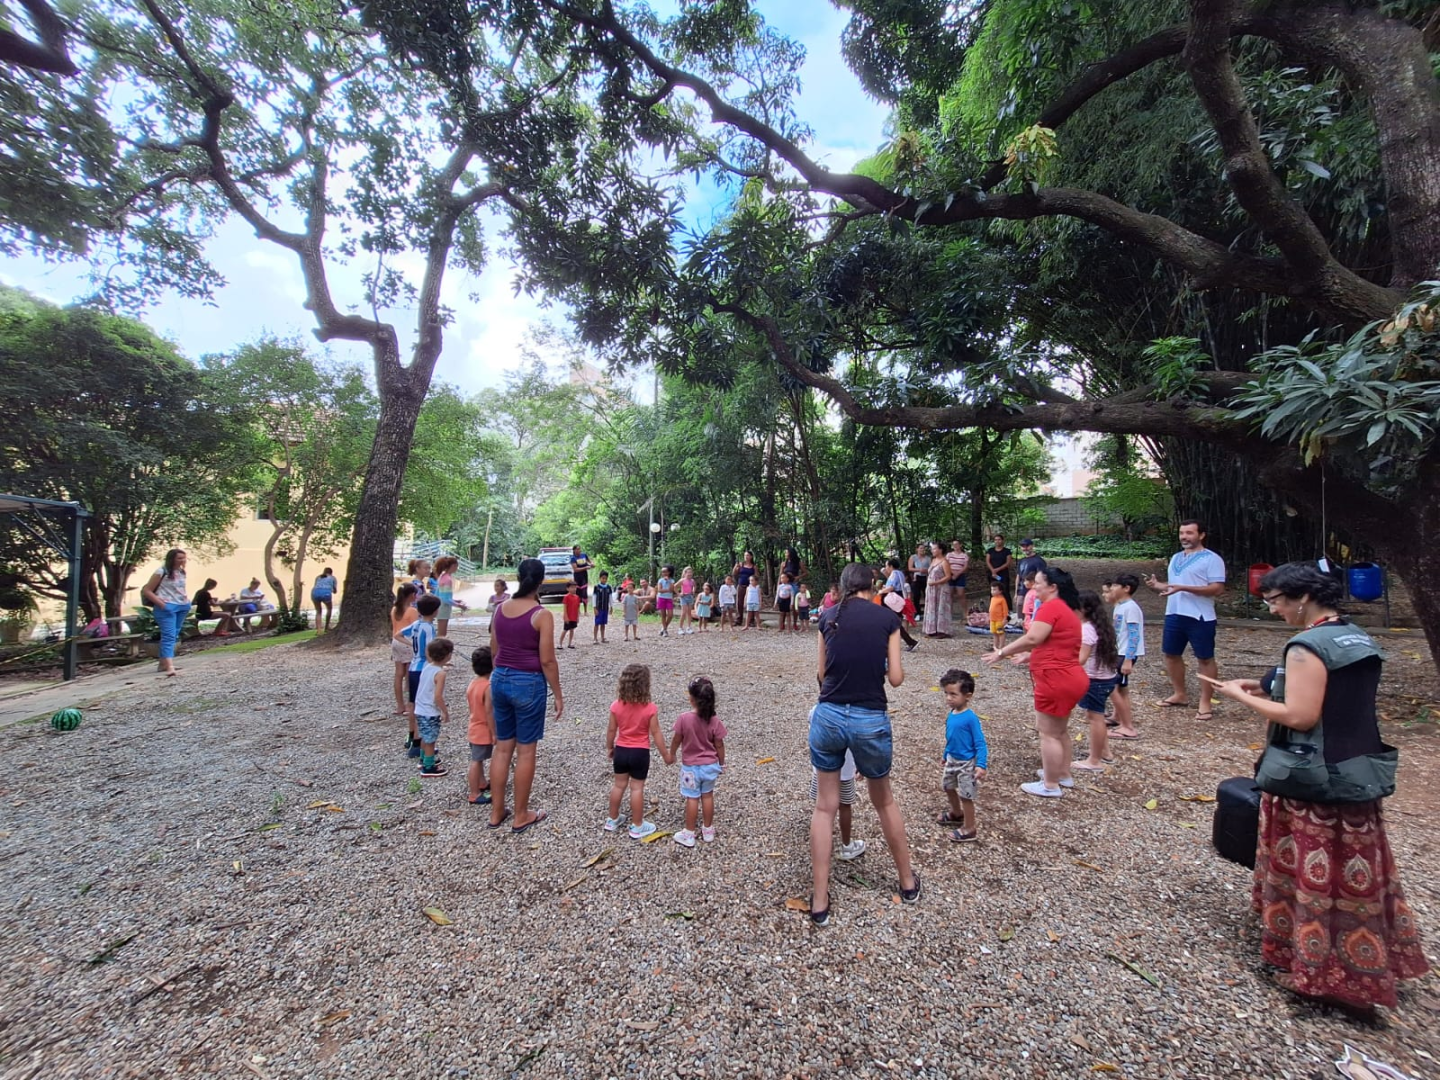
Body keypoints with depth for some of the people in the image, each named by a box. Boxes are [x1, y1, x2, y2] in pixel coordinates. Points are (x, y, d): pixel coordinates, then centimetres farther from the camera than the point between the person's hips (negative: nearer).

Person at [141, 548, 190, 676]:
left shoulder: (182, 572, 11)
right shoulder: (161, 572, -9)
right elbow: (146, 591, -7)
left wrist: (186, 599, 10)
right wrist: (161, 603, -16)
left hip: (182, 607, 7)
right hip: (167, 607, -7)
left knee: (174, 636, 13)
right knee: (169, 636, -16)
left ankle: (163, 664, 24)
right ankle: (169, 667, -23)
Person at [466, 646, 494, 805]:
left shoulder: (472, 683, 2)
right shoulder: (488, 686, -25)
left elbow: (472, 706, 11)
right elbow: (489, 712, -24)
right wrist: (494, 733, -17)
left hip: (474, 729, 9)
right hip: (484, 732, -9)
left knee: (478, 760, 22)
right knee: (476, 762, 0)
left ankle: (482, 783, 39)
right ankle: (475, 795, 9)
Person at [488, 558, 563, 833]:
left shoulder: (500, 609, 2)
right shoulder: (542, 615, -16)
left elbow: (493, 650, 10)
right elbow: (547, 660, -15)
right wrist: (558, 694, -5)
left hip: (500, 679, 6)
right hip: (529, 683, -6)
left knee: (502, 747, 17)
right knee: (525, 751, 7)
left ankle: (496, 812, 28)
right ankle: (521, 816, 20)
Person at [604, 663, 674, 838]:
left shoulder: (617, 706, -10)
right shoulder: (650, 708, -19)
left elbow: (611, 730, -1)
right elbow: (656, 734, -14)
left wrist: (609, 748, 16)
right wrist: (666, 755, -2)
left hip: (621, 751, 3)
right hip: (640, 753, -3)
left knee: (619, 785, 19)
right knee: (637, 788, 8)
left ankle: (612, 820, 34)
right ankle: (636, 826, 19)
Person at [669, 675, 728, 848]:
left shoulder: (683, 718, -22)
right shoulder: (714, 720, -15)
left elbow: (676, 740, -9)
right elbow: (719, 745, -6)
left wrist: (672, 754, 11)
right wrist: (721, 763, 10)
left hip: (691, 767, -2)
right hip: (710, 765, 2)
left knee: (692, 799, 10)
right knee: (707, 796, 17)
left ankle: (689, 835, 22)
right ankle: (708, 831, 31)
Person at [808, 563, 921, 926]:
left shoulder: (828, 617, 3)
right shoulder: (888, 617, -1)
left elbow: (821, 674, 4)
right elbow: (896, 678, -2)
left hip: (828, 716, 1)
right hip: (870, 721, 0)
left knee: (825, 806, 15)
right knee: (884, 801, 24)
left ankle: (820, 901, 20)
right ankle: (908, 882, 43)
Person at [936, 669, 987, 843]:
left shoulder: (970, 718, -25)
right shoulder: (950, 715, -3)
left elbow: (980, 743, -22)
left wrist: (981, 765, -29)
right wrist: (946, 757, 20)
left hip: (966, 763, -8)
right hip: (952, 760, 8)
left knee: (966, 795, 5)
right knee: (947, 787, 23)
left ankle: (969, 830, 23)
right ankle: (956, 813, 48)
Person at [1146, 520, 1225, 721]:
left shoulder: (1212, 559, -8)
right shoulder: (1176, 558, 15)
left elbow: (1217, 588, -17)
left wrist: (1183, 588, -25)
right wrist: (1157, 585, 1)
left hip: (1200, 617, -7)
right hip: (1174, 614, 8)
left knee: (1205, 658, 4)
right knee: (1171, 654, 14)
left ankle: (1205, 702, 12)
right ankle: (1180, 695, 28)